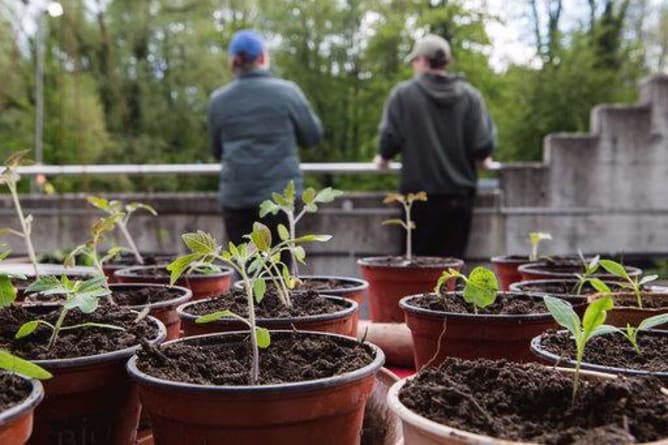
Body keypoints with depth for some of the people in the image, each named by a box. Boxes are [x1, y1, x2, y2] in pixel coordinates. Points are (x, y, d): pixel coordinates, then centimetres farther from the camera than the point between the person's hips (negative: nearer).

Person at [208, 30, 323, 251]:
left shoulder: (219, 100, 4)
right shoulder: (287, 92, -3)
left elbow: (216, 150, 13)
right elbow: (313, 135, 5)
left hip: (236, 197, 2)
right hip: (281, 194, -2)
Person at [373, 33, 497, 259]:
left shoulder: (403, 93, -3)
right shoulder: (470, 95, 2)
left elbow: (390, 136, -8)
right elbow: (483, 144, -4)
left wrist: (384, 157, 14)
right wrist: (481, 158, 18)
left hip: (420, 192, -2)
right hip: (460, 193, 2)